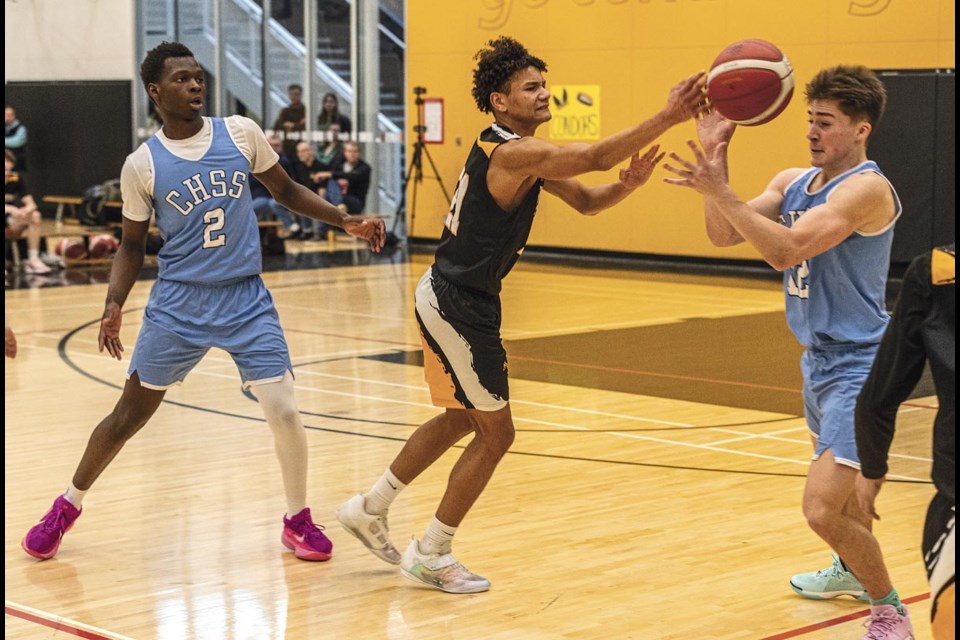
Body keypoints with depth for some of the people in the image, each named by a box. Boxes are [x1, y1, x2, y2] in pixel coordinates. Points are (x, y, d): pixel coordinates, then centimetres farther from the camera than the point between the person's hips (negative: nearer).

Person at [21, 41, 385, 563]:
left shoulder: (241, 133, -1)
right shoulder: (142, 164, -5)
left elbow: (286, 191, 12)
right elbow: (132, 245, 5)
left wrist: (345, 221, 1)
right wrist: (114, 304, -9)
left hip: (247, 302, 1)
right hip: (178, 305, -1)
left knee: (283, 411, -9)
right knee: (128, 415, 6)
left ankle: (298, 521, 12)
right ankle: (67, 506, 28)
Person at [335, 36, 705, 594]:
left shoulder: (523, 155, 10)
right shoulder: (511, 153, -22)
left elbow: (586, 201, 8)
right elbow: (595, 157, -35)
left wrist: (628, 184, -13)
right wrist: (668, 118, -40)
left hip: (448, 298, 10)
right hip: (459, 306, -10)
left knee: (461, 419, 25)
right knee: (496, 433, 1)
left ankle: (371, 507, 36)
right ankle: (431, 555, 12)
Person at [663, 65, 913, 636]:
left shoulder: (866, 188, -20)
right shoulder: (793, 181, 6)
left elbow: (785, 250, -30)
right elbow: (725, 236, 0)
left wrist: (720, 190, -31)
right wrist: (714, 157, -9)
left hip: (857, 368, -9)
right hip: (819, 358, 9)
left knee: (823, 508, -18)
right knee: (836, 475, 30)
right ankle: (854, 571, 55)